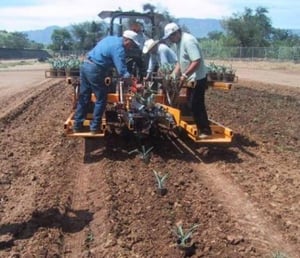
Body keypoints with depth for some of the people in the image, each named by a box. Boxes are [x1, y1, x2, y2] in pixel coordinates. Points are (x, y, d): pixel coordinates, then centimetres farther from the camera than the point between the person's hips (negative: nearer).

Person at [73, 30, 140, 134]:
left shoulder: (111, 38, 15)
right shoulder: (119, 49, -13)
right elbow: (122, 71, -19)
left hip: (85, 65, 9)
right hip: (95, 70, -9)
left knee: (83, 98, 16)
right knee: (101, 99, 4)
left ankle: (77, 125, 23)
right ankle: (95, 127, 9)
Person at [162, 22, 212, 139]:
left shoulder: (188, 41, -21)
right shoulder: (177, 43, 10)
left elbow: (196, 62, -27)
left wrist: (185, 75, -27)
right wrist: (173, 75, 5)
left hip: (197, 78, -10)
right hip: (190, 78, 10)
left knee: (196, 105, -7)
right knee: (192, 104, 14)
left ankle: (205, 130, 2)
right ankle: (199, 128, 25)